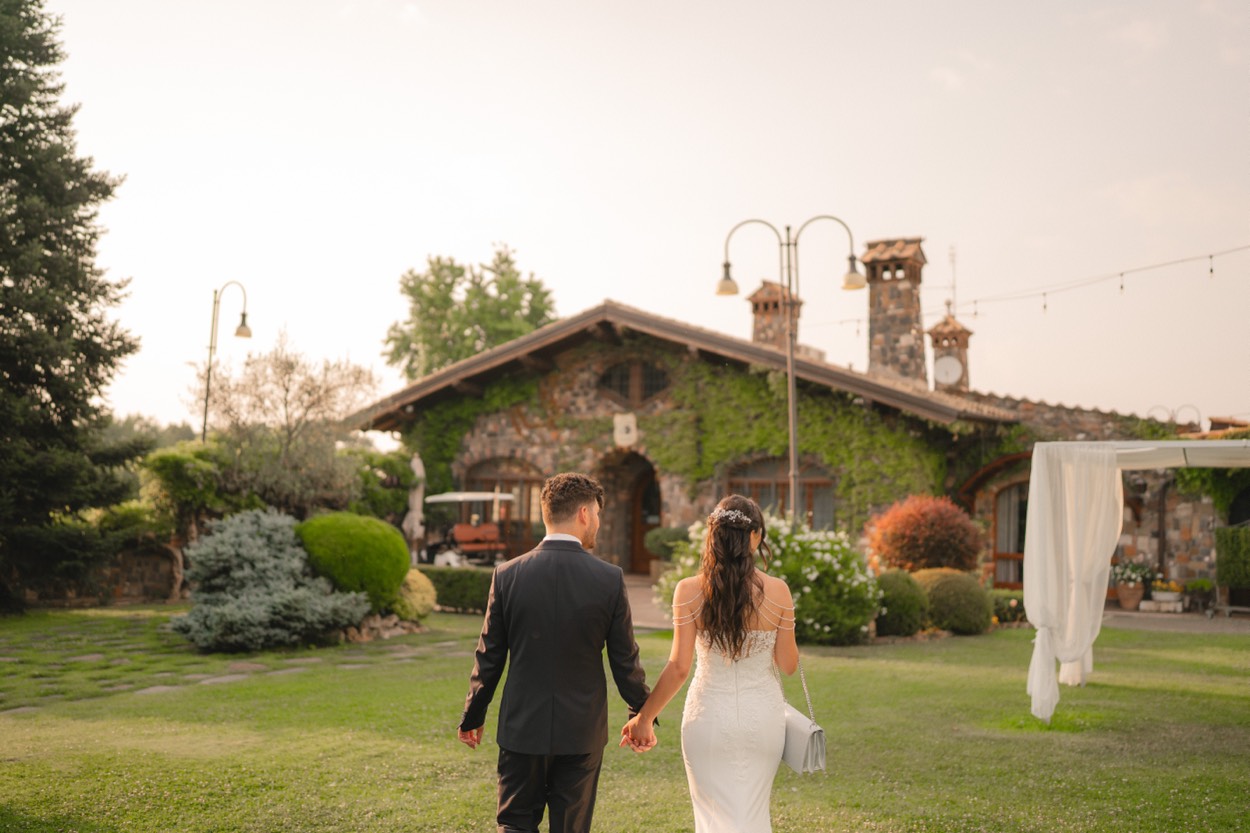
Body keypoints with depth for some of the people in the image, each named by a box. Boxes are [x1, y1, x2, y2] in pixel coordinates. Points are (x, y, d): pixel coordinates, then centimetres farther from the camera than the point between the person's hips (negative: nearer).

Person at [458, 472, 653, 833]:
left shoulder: (508, 575, -7)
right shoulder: (609, 579, -10)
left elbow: (489, 657, -1)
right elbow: (625, 660, -3)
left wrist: (473, 717, 13)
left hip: (522, 727, 0)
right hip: (582, 731, 0)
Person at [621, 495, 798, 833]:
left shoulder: (689, 591, -11)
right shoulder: (777, 591, -9)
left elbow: (678, 668, -12)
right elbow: (788, 664, -1)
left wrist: (644, 718, -2)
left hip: (709, 716, -1)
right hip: (762, 716, 1)